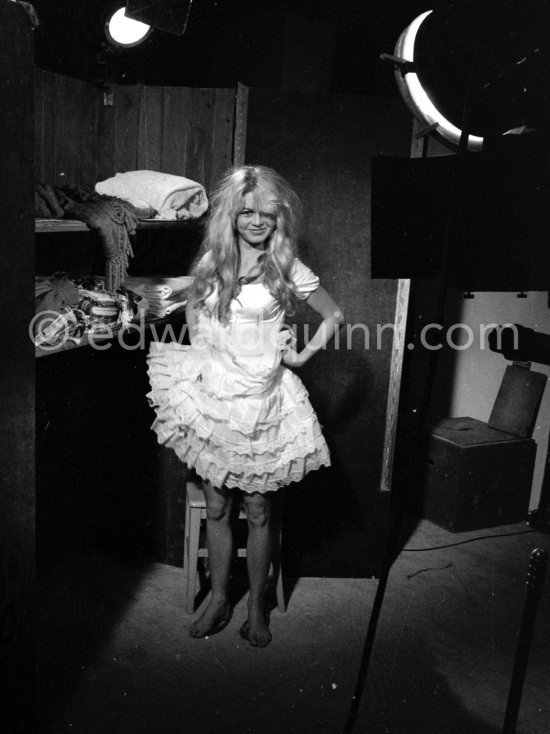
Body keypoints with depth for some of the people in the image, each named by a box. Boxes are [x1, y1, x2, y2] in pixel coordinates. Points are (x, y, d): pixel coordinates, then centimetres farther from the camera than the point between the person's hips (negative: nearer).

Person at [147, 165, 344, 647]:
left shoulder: (286, 269, -4)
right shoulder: (212, 262, 5)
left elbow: (335, 315, 6)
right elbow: (193, 310, 23)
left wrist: (304, 355, -3)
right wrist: (200, 353, 8)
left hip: (262, 400, -3)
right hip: (213, 395, 3)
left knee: (258, 510, 6)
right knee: (216, 507, 11)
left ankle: (257, 606, 24)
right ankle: (219, 600, 28)